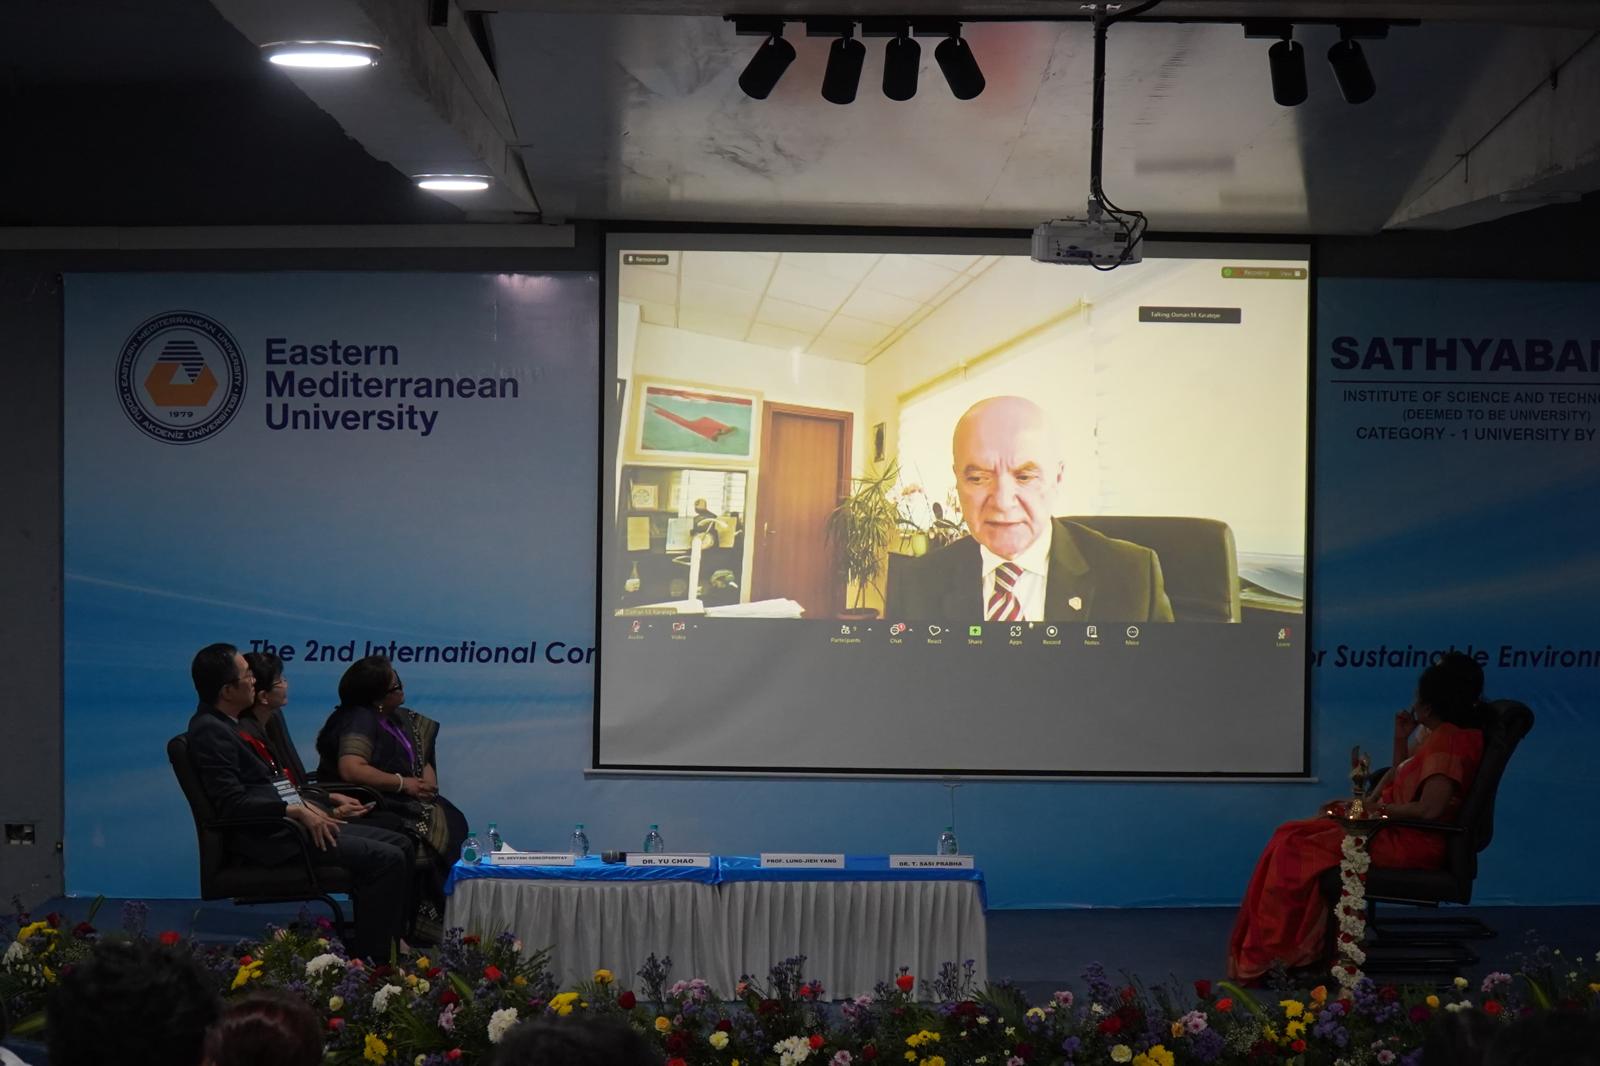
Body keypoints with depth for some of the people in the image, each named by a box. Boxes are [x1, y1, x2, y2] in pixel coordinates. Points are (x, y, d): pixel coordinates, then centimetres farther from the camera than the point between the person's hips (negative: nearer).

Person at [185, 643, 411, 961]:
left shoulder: (228, 724, 16)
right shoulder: (210, 732, -15)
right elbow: (233, 803, -23)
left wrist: (307, 808, 11)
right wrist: (296, 810, -21)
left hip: (284, 825, 11)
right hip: (269, 840, -11)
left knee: (399, 844, 7)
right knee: (386, 859, -19)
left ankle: (392, 944, 10)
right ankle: (368, 957, -15)